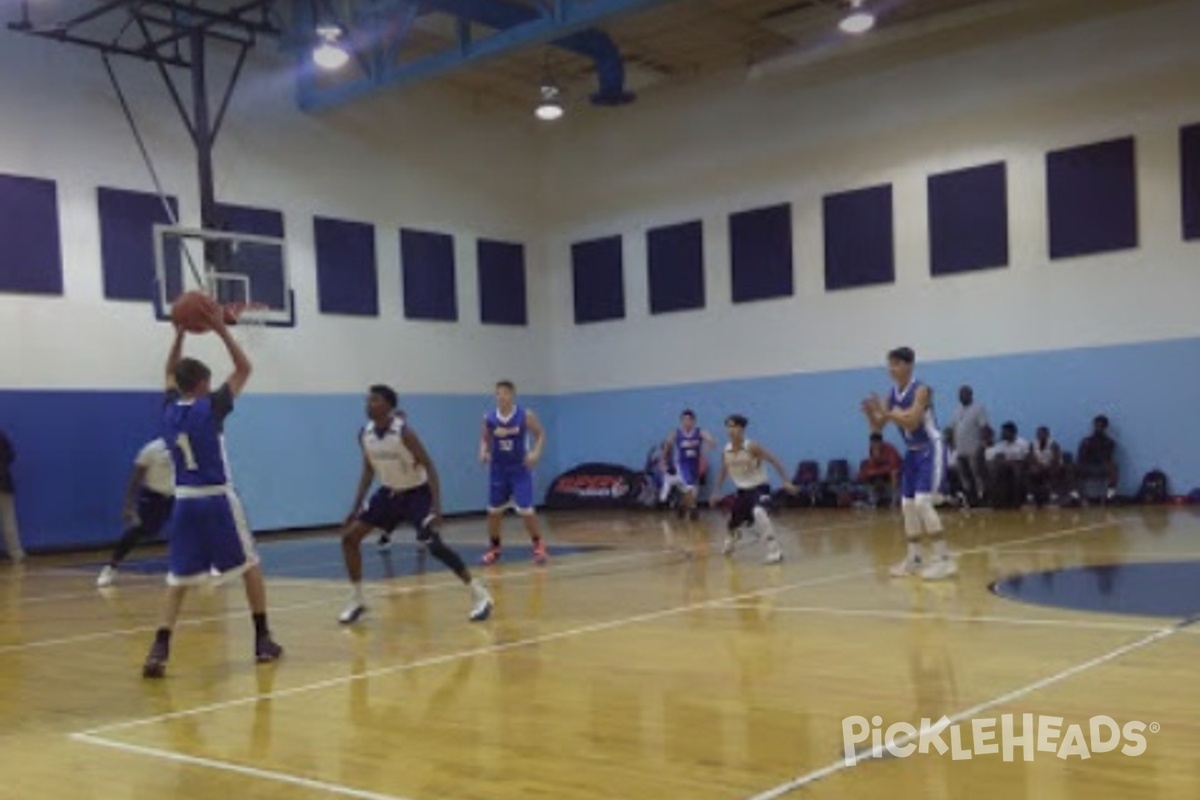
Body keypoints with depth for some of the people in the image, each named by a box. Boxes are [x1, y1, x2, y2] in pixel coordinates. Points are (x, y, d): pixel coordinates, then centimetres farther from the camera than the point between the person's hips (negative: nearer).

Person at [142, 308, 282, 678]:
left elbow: (170, 373, 24)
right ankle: (263, 641, 16)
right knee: (250, 567, 12)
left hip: (184, 501, 5)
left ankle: (159, 649, -9)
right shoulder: (210, 408, -11)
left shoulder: (170, 410, 4)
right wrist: (221, 330, -4)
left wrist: (180, 333, 20)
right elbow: (244, 369, -5)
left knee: (178, 578, 6)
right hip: (217, 500, -5)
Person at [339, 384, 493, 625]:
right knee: (349, 537, 0)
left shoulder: (404, 432, -25)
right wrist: (356, 508, 5)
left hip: (416, 492, -7)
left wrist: (436, 506, -30)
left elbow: (429, 466, -22)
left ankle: (480, 595, -9)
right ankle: (357, 601, 13)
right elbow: (368, 471, 8)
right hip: (389, 492, 7)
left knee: (434, 545, -21)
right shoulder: (365, 435, -6)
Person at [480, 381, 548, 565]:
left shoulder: (526, 415, -12)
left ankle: (538, 545, 11)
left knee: (525, 510, -8)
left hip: (520, 468, -3)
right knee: (494, 510, 6)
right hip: (498, 469, 3)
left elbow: (540, 434, -2)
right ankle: (494, 548, 23)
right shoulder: (489, 418, -5)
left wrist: (536, 452, -18)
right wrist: (483, 452, -11)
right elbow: (485, 439, 9)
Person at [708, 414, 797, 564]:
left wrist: (786, 482, -27)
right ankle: (732, 538, 52)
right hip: (742, 490, 5)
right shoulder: (726, 451, -5)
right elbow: (723, 472, 12)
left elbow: (774, 461, -19)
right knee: (734, 522, 14)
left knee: (759, 512, -34)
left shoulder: (752, 447, -20)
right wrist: (716, 492, 7)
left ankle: (774, 550, -28)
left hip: (759, 487, -5)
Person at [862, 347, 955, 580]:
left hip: (930, 450, -8)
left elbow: (912, 422, -29)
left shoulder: (921, 390, -18)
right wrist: (870, 413, -14)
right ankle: (914, 558, 21)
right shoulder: (892, 394, 4)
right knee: (908, 505, 10)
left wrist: (885, 412, -35)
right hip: (912, 452, 8)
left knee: (923, 502, -18)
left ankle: (944, 559, -14)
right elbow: (878, 428, 5)